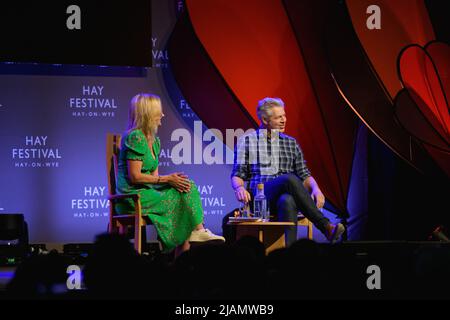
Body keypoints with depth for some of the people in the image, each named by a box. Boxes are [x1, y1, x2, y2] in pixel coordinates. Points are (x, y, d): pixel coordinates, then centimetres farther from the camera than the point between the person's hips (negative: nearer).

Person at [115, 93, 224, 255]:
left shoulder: (154, 141, 17)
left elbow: (154, 175, 14)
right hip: (133, 196, -9)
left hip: (148, 192, 9)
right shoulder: (135, 137, -13)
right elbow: (135, 177, -18)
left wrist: (174, 182, -7)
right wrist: (166, 179, -13)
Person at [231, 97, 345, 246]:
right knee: (290, 179, -35)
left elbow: (304, 175, 20)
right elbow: (237, 174, 10)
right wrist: (239, 188, -15)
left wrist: (315, 188, -4)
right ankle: (326, 227, -38)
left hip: (284, 196, 2)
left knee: (287, 201, -40)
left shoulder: (291, 143, 22)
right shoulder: (246, 141, 14)